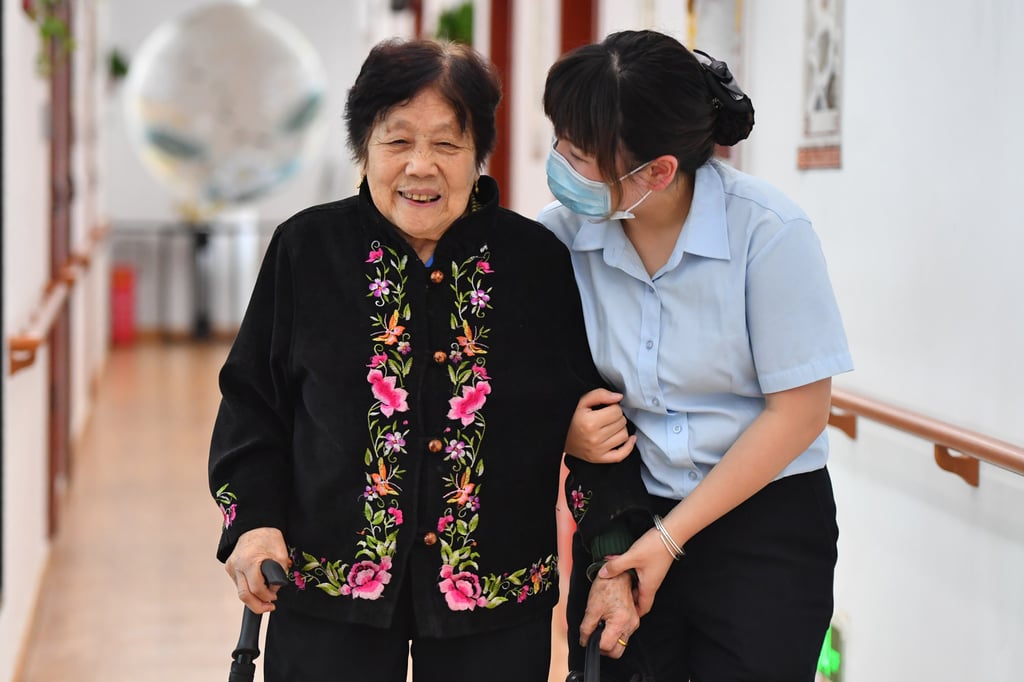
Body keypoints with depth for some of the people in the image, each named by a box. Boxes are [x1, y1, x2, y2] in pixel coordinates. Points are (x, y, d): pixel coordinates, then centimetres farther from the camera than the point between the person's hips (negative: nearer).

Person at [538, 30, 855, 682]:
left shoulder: (768, 231, -17)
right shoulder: (560, 232, -9)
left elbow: (798, 410, -13)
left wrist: (670, 537, -12)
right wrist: (608, 565, -9)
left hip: (765, 524, -2)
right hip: (620, 522, 2)